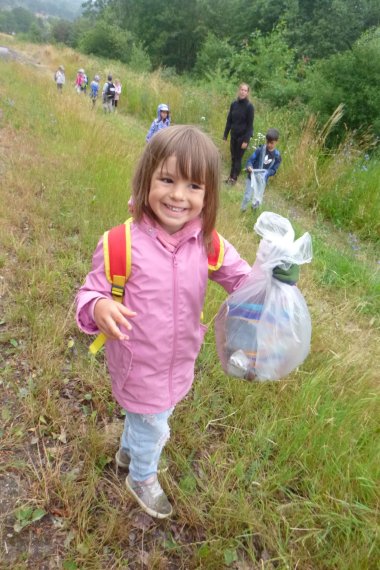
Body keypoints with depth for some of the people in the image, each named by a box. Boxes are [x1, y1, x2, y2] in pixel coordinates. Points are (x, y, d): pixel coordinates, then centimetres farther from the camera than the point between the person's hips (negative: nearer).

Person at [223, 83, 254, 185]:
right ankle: (231, 176, 24)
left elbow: (250, 125, -12)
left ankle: (234, 178, 15)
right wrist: (225, 134, 7)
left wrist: (246, 140, -16)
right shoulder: (234, 104, 1)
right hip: (233, 135, 4)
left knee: (238, 158, 3)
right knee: (233, 157, 12)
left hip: (243, 136, -4)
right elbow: (229, 120, 8)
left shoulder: (249, 106, -12)